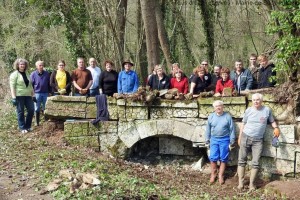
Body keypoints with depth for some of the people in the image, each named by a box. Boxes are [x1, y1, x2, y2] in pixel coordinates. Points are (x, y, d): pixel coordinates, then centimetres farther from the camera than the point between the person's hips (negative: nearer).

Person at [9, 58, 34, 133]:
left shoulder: (27, 74, 17)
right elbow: (12, 87, -8)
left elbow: (30, 86, 22)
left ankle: (27, 126, 16)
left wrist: (33, 95, 18)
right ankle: (22, 128, 9)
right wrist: (13, 97, -16)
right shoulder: (14, 74, -2)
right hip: (19, 96, -6)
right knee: (20, 112, 0)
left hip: (27, 96, 6)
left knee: (31, 110, 1)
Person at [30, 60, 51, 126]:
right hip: (37, 93, -1)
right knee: (37, 109, 5)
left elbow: (49, 83, 11)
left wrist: (50, 92, 9)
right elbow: (31, 84, 4)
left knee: (45, 108, 5)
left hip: (45, 93, 1)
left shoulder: (47, 74, 6)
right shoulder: (33, 74, 1)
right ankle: (37, 122, 11)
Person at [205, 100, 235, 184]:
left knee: (223, 159, 5)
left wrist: (231, 142, -4)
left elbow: (232, 130, -2)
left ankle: (221, 175, 17)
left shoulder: (228, 116, -5)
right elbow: (208, 129, 8)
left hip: (225, 140, -1)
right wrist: (207, 140, 7)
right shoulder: (211, 117, 1)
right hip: (214, 140, 2)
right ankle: (213, 174, 17)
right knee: (213, 158, -1)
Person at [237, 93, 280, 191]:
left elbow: (272, 121, 13)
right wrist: (240, 137, 7)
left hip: (258, 140, 0)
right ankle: (240, 182, 9)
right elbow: (243, 124, 8)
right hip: (245, 137, 0)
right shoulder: (248, 110, 1)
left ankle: (251, 184, 10)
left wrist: (276, 128, -8)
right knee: (242, 161, 1)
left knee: (255, 163, -1)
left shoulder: (267, 110, 0)